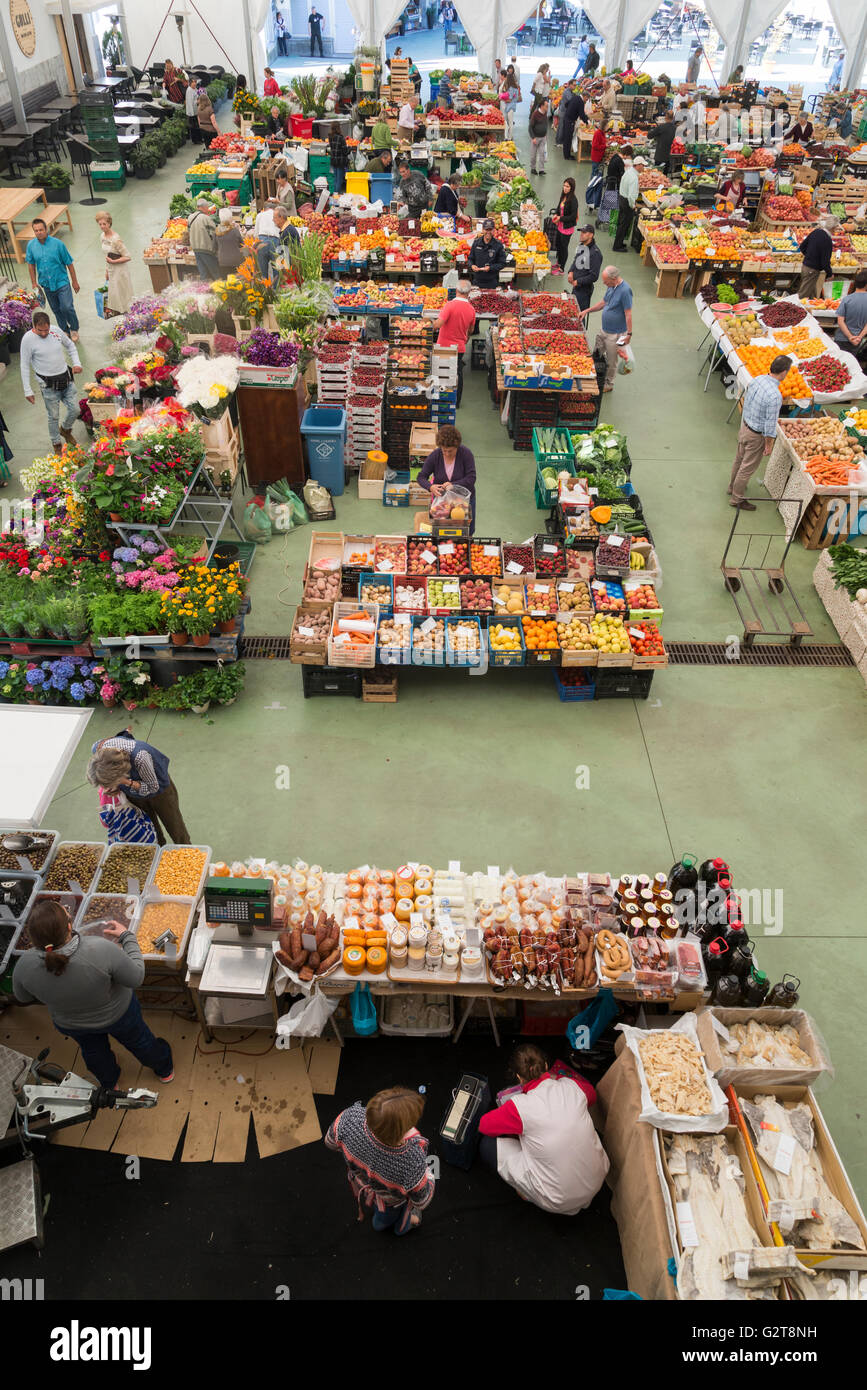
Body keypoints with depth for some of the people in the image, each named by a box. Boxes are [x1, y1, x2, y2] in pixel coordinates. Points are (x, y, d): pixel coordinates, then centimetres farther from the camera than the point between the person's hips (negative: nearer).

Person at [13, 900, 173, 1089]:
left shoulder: (25, 964, -33)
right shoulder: (101, 950, -43)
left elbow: (22, 997, -10)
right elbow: (136, 977, -27)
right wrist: (127, 936, -17)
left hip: (69, 1024, 2)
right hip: (118, 1014, -2)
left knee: (93, 1051, 35)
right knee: (137, 1040, 30)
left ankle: (109, 1084, 64)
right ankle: (164, 1070, 57)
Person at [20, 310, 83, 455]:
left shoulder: (56, 331, -4)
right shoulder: (28, 339, -15)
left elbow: (70, 345, 17)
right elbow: (25, 366, -9)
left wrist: (76, 363, 1)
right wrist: (28, 391, -10)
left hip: (66, 378, 4)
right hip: (48, 384, -4)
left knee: (75, 410, 9)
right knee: (53, 416, 5)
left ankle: (65, 429, 41)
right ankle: (56, 444, 26)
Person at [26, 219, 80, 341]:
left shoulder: (57, 243, -14)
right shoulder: (31, 245, -5)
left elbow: (69, 263, -6)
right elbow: (31, 264, 7)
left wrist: (75, 281, -3)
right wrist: (34, 283, 8)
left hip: (62, 282, -3)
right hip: (46, 284, 4)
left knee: (67, 308, -13)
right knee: (56, 310, 13)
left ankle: (74, 329, 12)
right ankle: (65, 330, 31)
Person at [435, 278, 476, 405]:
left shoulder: (450, 305, -17)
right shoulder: (471, 309, 0)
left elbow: (439, 323, -23)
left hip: (445, 345, -4)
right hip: (460, 347, 4)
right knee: (458, 373, 13)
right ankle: (456, 402, 18)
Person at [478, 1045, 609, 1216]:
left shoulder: (520, 1106, -21)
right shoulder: (571, 1086, -11)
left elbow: (484, 1125, -2)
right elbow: (591, 1094, 15)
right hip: (598, 1181, 5)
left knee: (486, 1145, 4)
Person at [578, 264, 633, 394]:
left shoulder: (624, 291, -26)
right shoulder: (611, 286, 1)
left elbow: (628, 314, -24)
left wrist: (629, 333, -22)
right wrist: (587, 311, 11)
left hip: (615, 334, -9)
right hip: (604, 330, 9)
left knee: (611, 361, 8)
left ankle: (609, 384, 27)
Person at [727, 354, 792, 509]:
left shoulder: (758, 379, -10)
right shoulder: (775, 396, -32)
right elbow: (770, 424, -26)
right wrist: (769, 444, -12)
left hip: (744, 423, 8)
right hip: (756, 435, -8)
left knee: (739, 459, 27)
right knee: (748, 467, 10)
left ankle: (733, 487, 48)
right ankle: (737, 499, 25)